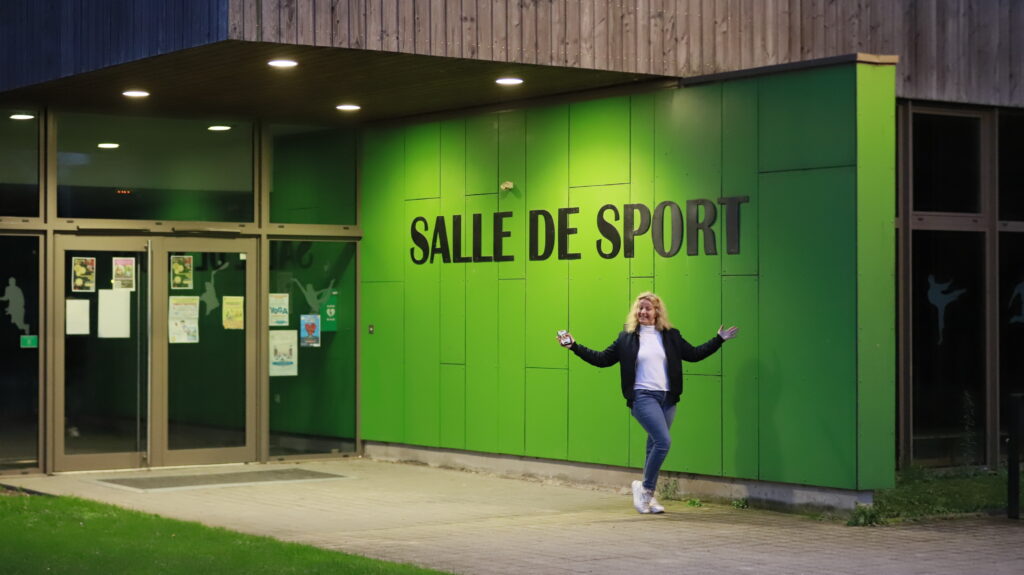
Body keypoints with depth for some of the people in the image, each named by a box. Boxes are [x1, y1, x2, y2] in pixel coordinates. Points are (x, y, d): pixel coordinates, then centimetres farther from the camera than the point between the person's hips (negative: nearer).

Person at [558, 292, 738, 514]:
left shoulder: (671, 337, 10)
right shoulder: (627, 338, 4)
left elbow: (694, 354, 17)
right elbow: (602, 359, 7)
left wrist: (720, 339, 13)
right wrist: (574, 346, 0)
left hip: (667, 398, 4)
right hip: (643, 396, -4)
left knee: (655, 446, 9)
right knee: (663, 441, -18)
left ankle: (647, 495, 19)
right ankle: (645, 487, -2)